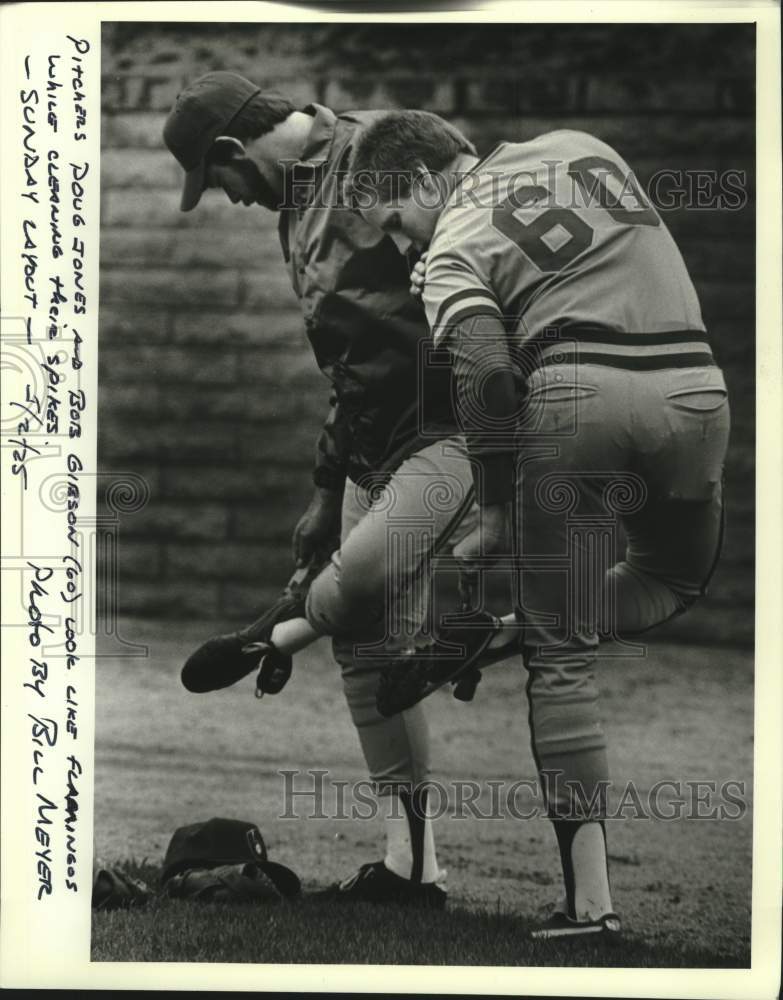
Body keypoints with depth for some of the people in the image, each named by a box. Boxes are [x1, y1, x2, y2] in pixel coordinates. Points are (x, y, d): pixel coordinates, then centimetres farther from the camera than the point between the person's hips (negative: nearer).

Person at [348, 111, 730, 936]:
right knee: (676, 577, 31)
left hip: (580, 396, -4)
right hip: (696, 388, 5)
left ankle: (588, 895, -2)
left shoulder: (450, 253, 6)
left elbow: (489, 380, -9)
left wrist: (494, 515, -3)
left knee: (560, 655, 2)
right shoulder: (580, 146, 22)